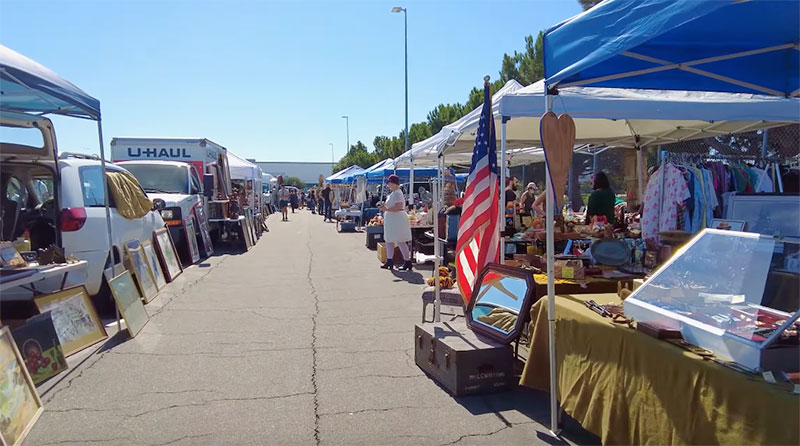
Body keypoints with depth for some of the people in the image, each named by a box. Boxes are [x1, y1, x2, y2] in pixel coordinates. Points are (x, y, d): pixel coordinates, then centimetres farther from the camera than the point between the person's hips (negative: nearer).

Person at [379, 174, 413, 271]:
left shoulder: (397, 193, -16)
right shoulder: (393, 193, 16)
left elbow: (398, 207, -25)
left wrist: (386, 209, -20)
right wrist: (385, 206, 9)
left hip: (397, 220, -11)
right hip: (391, 220, 11)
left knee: (400, 241, -7)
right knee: (389, 241, 13)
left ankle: (407, 262, -1)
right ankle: (389, 261, 20)